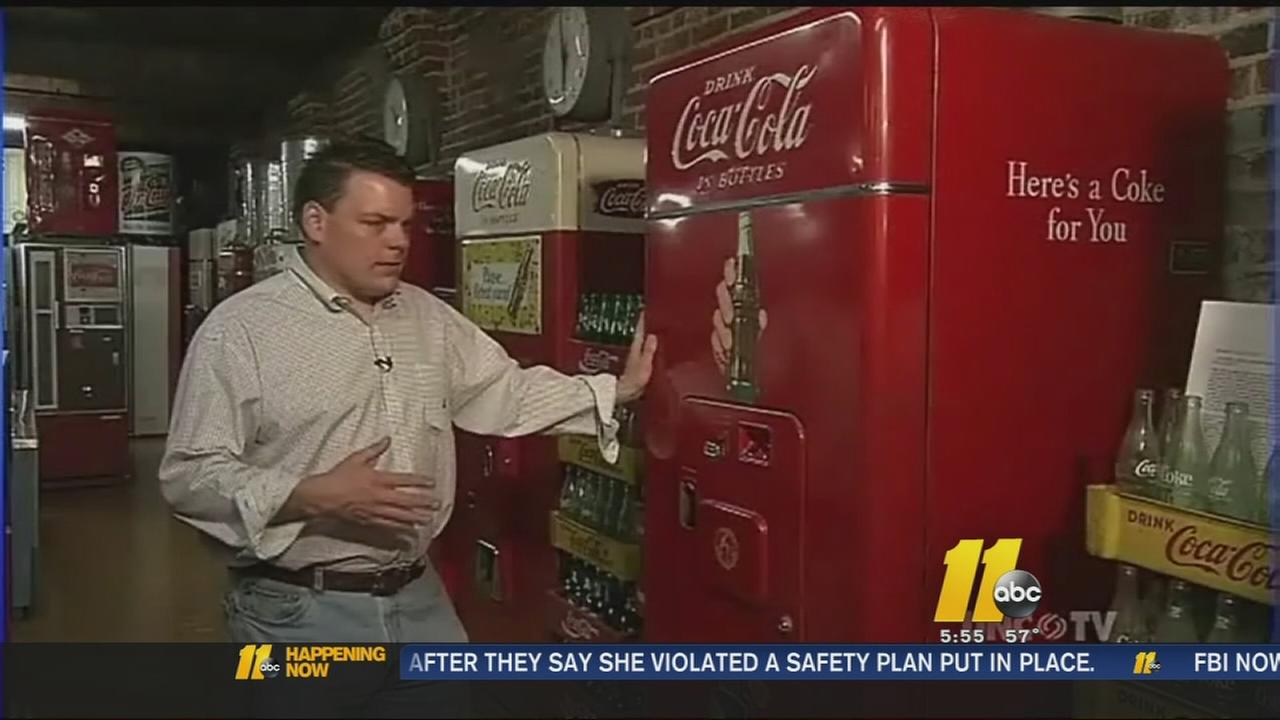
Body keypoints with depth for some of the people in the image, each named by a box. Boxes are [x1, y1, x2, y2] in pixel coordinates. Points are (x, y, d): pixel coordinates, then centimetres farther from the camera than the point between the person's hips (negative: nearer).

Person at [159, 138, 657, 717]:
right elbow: (191, 475, -13)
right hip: (300, 611, -5)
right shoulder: (239, 329, -10)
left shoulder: (429, 317, 8)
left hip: (420, 598, 6)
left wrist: (616, 391, 2)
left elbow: (509, 395, 11)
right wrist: (313, 497, -24)